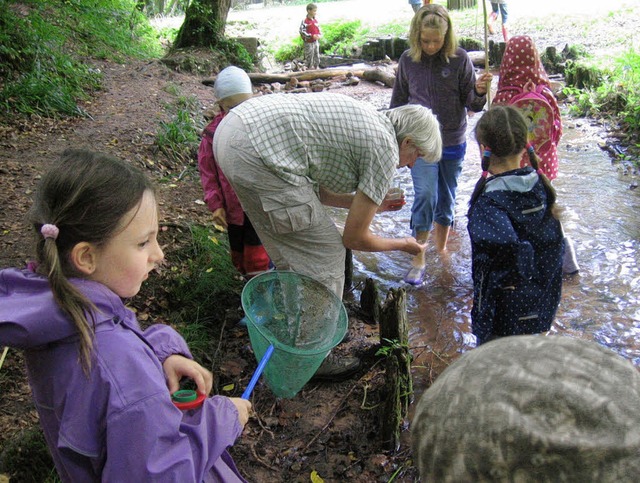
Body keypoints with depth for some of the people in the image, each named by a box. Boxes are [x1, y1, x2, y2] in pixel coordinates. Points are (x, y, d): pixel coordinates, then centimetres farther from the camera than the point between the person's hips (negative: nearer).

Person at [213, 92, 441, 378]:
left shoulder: (362, 123, 22)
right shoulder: (385, 150, -3)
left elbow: (316, 191, 28)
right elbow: (354, 238, 1)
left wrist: (367, 203, 33)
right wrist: (402, 245, 18)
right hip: (258, 153, -10)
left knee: (291, 249, 23)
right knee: (324, 253, 3)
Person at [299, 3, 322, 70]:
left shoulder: (315, 20, 6)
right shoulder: (305, 21, -17)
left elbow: (318, 29, 17)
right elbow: (302, 32, -20)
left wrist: (319, 35, -6)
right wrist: (312, 36, -25)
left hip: (316, 42, 7)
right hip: (309, 43, -7)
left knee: (317, 57, 15)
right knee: (309, 58, 1)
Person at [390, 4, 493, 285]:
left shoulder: (459, 59, -6)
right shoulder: (408, 60, -2)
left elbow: (472, 104, -3)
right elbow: (398, 101, 10)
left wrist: (479, 91, -25)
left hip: (453, 143, 1)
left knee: (446, 199, 13)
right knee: (425, 195, -17)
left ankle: (441, 248, 34)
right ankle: (418, 259, -5)